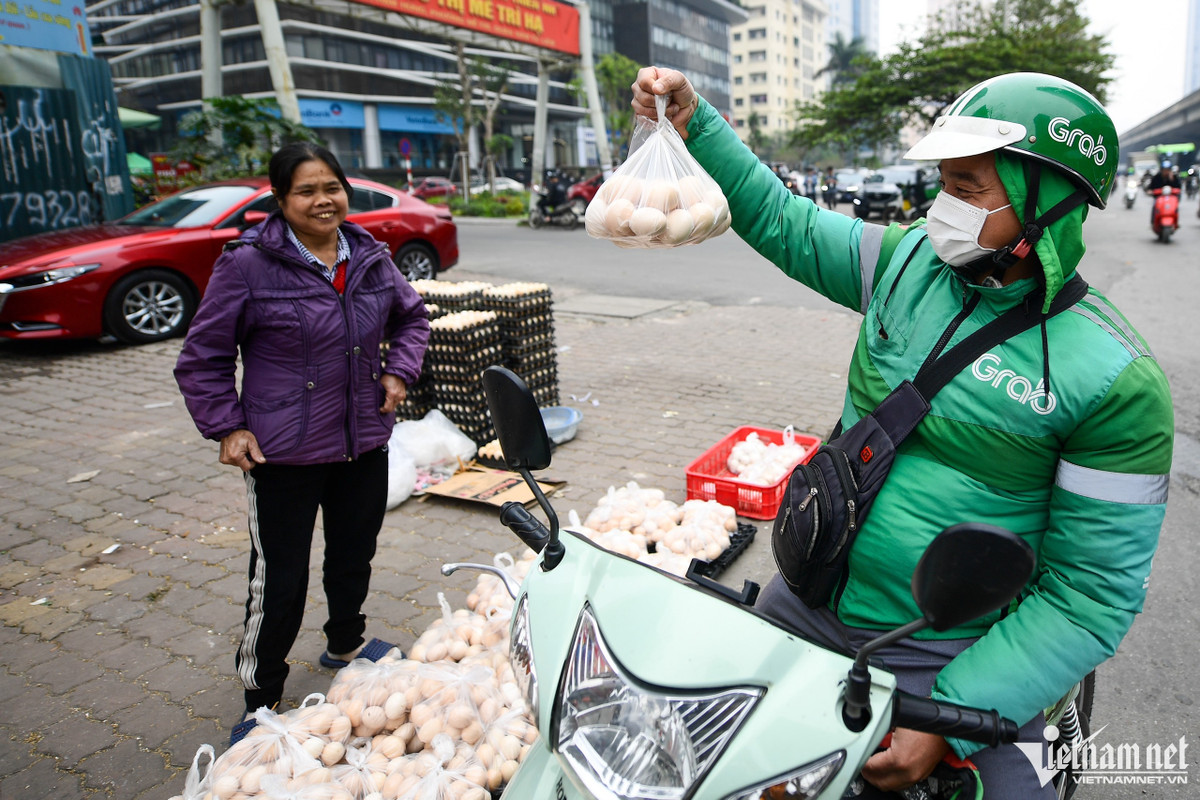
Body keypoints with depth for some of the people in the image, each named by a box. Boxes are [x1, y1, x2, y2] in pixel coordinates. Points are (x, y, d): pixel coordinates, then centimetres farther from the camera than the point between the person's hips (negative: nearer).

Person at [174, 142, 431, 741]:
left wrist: (400, 370, 7)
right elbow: (203, 359, -5)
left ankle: (345, 644, 47)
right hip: (283, 452, -5)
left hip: (365, 444, 5)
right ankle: (261, 699, 24)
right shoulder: (248, 264, -12)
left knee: (354, 556, 21)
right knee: (279, 579, 3)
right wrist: (226, 427, -11)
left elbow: (411, 315, 21)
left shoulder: (370, 258, 3)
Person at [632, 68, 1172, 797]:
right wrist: (694, 123, -3)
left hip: (950, 660, -4)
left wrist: (950, 720, -21)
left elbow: (1093, 594, -16)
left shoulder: (1118, 379, -17)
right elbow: (780, 221, 7)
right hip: (810, 601, 5)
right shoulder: (908, 261, -3)